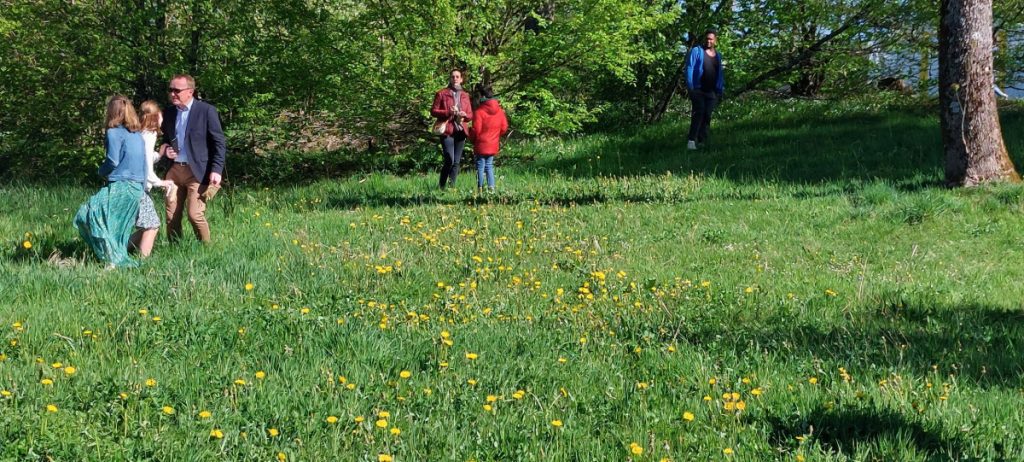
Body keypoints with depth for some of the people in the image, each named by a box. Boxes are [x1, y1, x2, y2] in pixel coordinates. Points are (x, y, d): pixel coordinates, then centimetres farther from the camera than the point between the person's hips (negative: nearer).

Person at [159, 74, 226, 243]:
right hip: (174, 170, 6)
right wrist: (165, 149, 2)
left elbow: (219, 143, -7)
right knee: (172, 216, 5)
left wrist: (216, 170, -15)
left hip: (197, 171, -6)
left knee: (195, 214, -11)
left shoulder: (207, 110, -7)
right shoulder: (169, 112, 10)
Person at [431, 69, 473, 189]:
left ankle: (452, 185, 10)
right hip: (447, 131, -5)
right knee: (449, 160, -15)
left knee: (456, 162, 4)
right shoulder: (442, 94, 3)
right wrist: (448, 112, -15)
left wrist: (465, 115, -6)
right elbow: (433, 111, 0)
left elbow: (470, 115, 18)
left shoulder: (465, 96, 15)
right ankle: (441, 186, -2)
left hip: (460, 131, 5)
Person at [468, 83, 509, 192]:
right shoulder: (500, 111, 3)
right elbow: (504, 128, 7)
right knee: (489, 166, 14)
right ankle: (491, 187, 8)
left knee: (480, 166, 2)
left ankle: (480, 188, 1)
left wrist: (471, 138, 6)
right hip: (493, 145, 5)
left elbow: (476, 130, -14)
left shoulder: (479, 111, -16)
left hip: (481, 145, -5)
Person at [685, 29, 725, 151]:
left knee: (707, 116, 4)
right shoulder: (696, 51, 0)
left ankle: (702, 142, 9)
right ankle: (691, 140, -26)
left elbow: (720, 73, 21)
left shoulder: (718, 55, 16)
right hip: (698, 89, -5)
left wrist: (721, 90, 15)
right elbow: (690, 68, -5)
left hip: (712, 91, 5)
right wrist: (690, 87, -12)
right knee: (699, 112, -20)